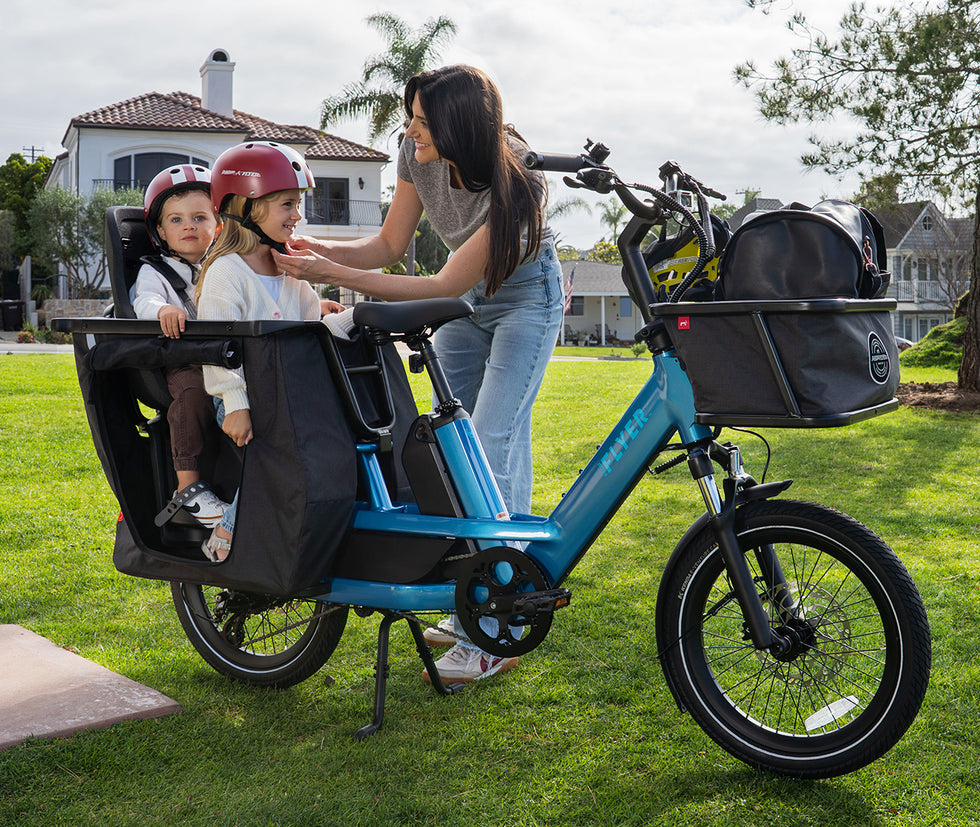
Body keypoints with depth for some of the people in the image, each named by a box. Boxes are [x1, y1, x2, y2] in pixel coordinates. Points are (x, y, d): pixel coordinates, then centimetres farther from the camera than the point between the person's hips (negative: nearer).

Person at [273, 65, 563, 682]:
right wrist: (320, 250, -22)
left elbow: (446, 286, -33)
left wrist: (334, 274, -36)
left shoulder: (517, 181, -34)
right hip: (464, 297, 7)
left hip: (524, 295, -7)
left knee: (494, 444, -17)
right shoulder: (420, 156, -15)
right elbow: (392, 245, -4)